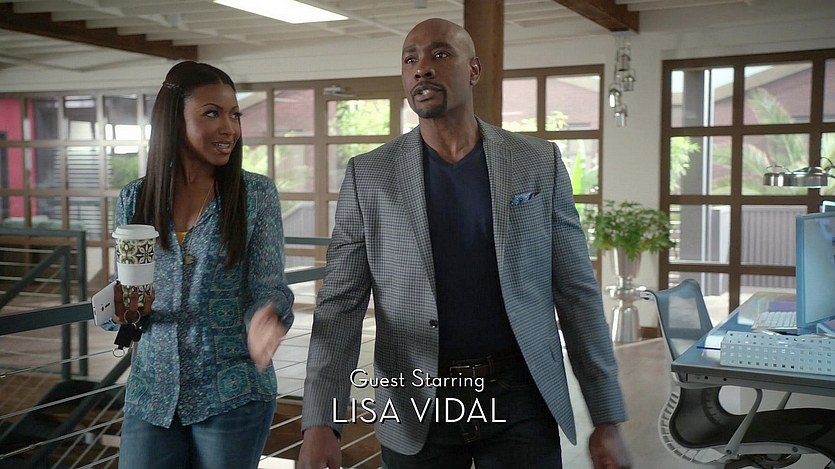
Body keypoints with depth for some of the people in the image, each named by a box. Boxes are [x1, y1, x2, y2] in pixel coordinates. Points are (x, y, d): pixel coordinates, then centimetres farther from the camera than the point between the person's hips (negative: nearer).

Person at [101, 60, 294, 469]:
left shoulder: (257, 194, -6)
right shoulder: (134, 200, 2)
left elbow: (266, 286, -9)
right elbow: (123, 299, 9)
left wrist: (266, 318, -31)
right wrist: (123, 311, -13)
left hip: (232, 394, -2)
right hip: (151, 393, 2)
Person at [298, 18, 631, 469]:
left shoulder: (539, 163, -1)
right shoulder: (368, 176, -1)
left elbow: (577, 294, 0)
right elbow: (340, 305, -3)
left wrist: (607, 420, -1)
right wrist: (320, 423, -13)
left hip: (519, 399, 0)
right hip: (415, 404, 1)